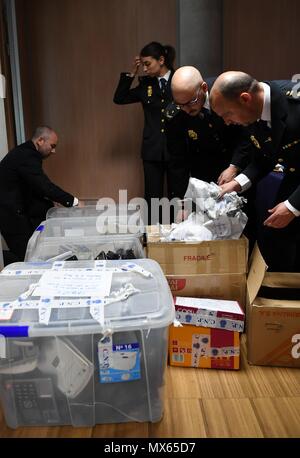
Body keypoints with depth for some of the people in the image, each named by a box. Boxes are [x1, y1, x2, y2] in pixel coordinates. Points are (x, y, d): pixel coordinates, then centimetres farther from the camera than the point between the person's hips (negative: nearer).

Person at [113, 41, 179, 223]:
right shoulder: (146, 84, 9)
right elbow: (119, 98, 10)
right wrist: (132, 74, 4)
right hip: (152, 150, 3)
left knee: (177, 197, 6)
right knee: (152, 198, 6)